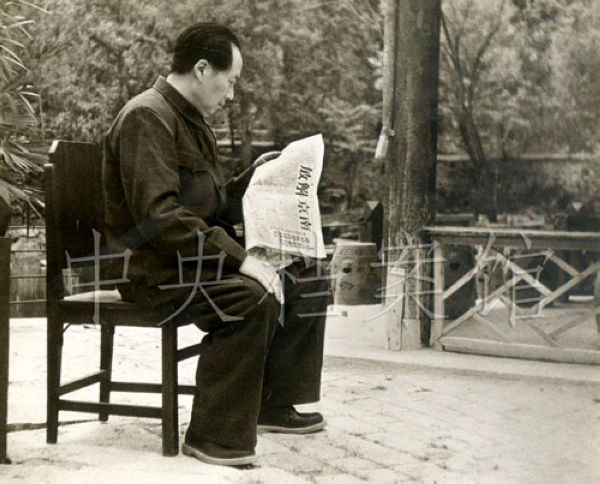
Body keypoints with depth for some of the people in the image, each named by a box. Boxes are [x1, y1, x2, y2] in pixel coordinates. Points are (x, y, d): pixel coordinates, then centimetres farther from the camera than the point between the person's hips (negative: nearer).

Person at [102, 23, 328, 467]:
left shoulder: (193, 122, 18)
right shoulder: (147, 117, -15)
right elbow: (158, 215, -26)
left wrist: (252, 179, 7)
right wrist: (237, 258, -28)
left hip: (195, 257, 10)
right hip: (154, 267, -10)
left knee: (303, 276, 5)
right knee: (252, 295, -32)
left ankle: (275, 404, 13)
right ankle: (216, 437, -24)